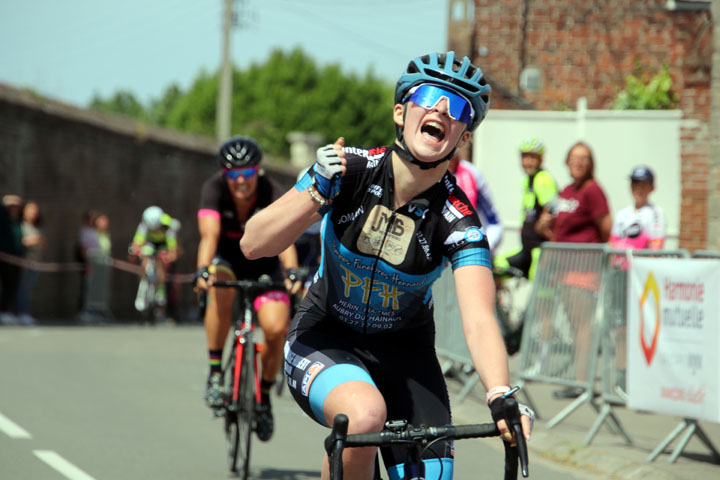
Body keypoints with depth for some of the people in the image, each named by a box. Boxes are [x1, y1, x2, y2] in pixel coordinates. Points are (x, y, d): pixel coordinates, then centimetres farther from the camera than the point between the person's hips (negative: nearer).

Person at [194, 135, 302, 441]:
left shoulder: (271, 192, -25)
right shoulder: (214, 189, -24)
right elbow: (210, 234, -37)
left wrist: (291, 273, -57)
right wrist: (203, 270, -55)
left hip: (263, 262, 0)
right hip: (225, 259, 0)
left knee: (276, 328, -19)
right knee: (221, 292, -36)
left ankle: (264, 395, 6)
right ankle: (215, 373, -22)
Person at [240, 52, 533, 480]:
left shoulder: (457, 220, -19)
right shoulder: (350, 169, -18)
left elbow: (479, 321, -32)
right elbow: (254, 245, -18)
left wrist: (501, 395, -51)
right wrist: (318, 195, -34)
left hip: (403, 353, 2)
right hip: (324, 338, -2)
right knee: (365, 415, -34)